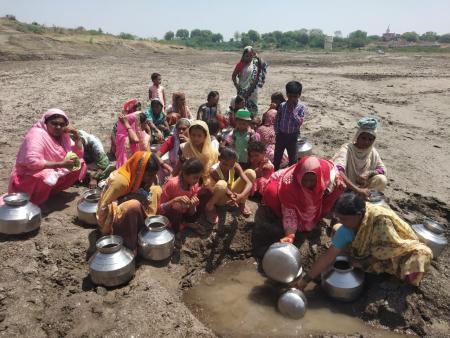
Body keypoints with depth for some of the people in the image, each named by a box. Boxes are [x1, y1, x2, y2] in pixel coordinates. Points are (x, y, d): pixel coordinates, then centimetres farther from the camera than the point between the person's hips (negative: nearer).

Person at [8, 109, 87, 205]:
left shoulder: (62, 135, 1)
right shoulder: (37, 135, -21)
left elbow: (78, 155, 6)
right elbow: (33, 162, -33)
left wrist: (76, 135, -9)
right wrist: (61, 164, -32)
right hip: (30, 178, -8)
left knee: (80, 165, -3)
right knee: (46, 178, -38)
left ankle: (51, 190, 1)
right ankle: (33, 200, -9)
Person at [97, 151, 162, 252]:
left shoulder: (139, 175, -6)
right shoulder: (120, 180, -29)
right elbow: (103, 207, -26)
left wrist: (146, 196, -18)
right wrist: (132, 197, -30)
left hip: (130, 213, 8)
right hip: (110, 218, -8)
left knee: (157, 190, -4)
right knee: (134, 206, -39)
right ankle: (129, 247, -22)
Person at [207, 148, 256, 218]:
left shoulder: (236, 166, -17)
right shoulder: (214, 171, -28)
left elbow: (249, 183, -25)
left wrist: (241, 195, -43)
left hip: (232, 193, 5)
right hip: (221, 198, -5)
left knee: (251, 173, -15)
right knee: (221, 184, -43)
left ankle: (242, 204, -2)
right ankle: (210, 205, -11)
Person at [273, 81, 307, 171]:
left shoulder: (301, 107, -9)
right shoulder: (282, 105, -3)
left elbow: (299, 122, -19)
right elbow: (277, 120, 3)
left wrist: (292, 111, -22)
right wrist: (277, 133, -1)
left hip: (293, 136, -2)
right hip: (281, 134, 2)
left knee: (292, 157, 10)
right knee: (277, 156, 14)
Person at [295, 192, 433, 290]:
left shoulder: (380, 220, -39)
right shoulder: (345, 230, -22)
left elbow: (392, 248, -27)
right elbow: (328, 256, -21)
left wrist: (366, 262, -20)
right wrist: (305, 279, -23)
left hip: (400, 250, -5)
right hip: (371, 251, 5)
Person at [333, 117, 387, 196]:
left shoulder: (372, 151, -2)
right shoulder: (347, 149, -21)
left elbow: (382, 169, 6)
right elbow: (337, 172, -38)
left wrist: (369, 173, -17)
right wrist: (357, 189, -47)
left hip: (363, 187, 5)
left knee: (382, 180, -17)